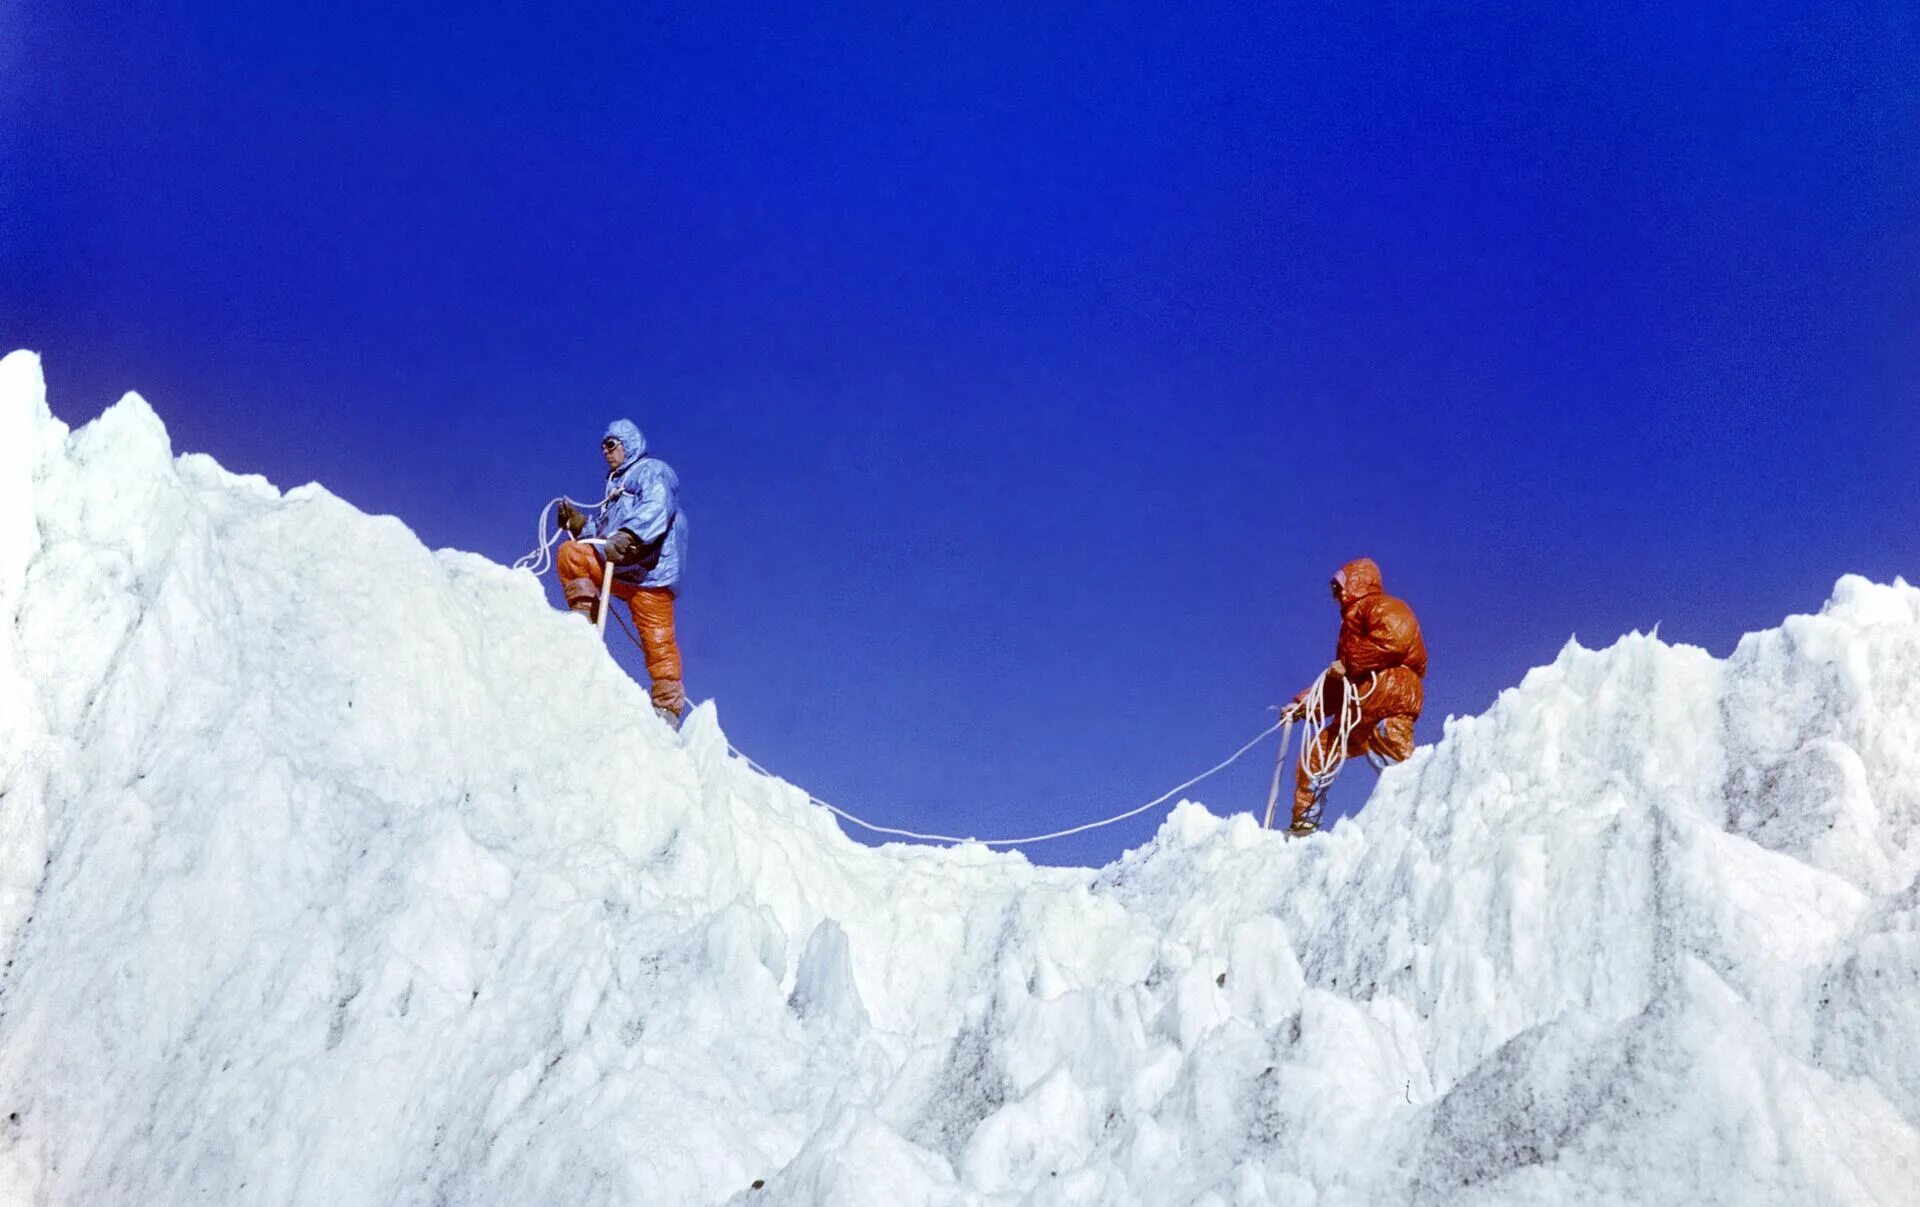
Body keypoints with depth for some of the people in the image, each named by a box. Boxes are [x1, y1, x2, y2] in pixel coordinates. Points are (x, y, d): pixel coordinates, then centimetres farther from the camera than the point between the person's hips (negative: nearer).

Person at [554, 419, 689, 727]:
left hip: (649, 569, -8)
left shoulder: (652, 471, 3)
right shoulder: (617, 484, 31)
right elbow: (603, 531, 30)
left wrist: (626, 537, -32)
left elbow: (656, 509, -18)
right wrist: (579, 523, 12)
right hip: (618, 567, 8)